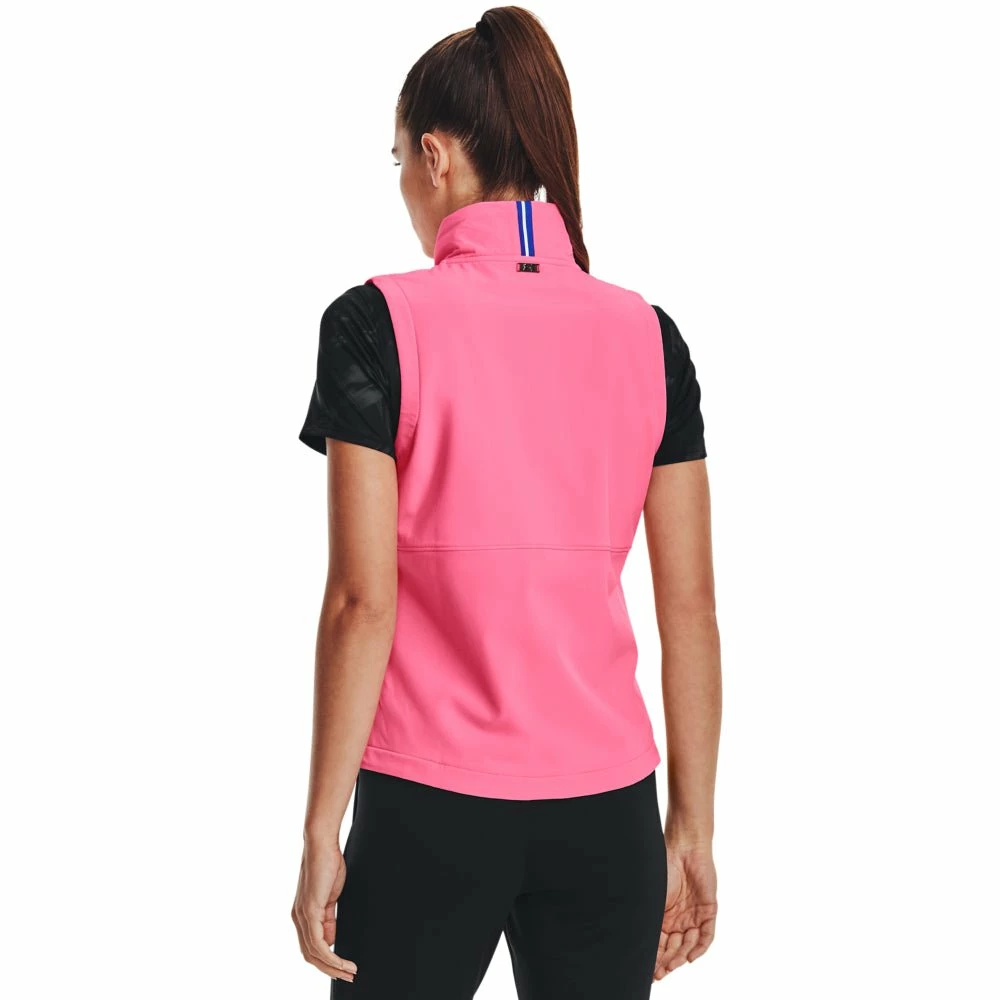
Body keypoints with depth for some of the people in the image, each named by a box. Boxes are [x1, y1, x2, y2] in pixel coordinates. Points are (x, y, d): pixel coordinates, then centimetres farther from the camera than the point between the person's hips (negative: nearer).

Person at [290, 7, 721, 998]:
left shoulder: (377, 323, -9)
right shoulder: (648, 335, 1)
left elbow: (361, 601, -12)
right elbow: (689, 604, 2)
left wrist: (321, 831, -5)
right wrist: (693, 827, 10)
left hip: (429, 805, -3)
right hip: (606, 807, 3)